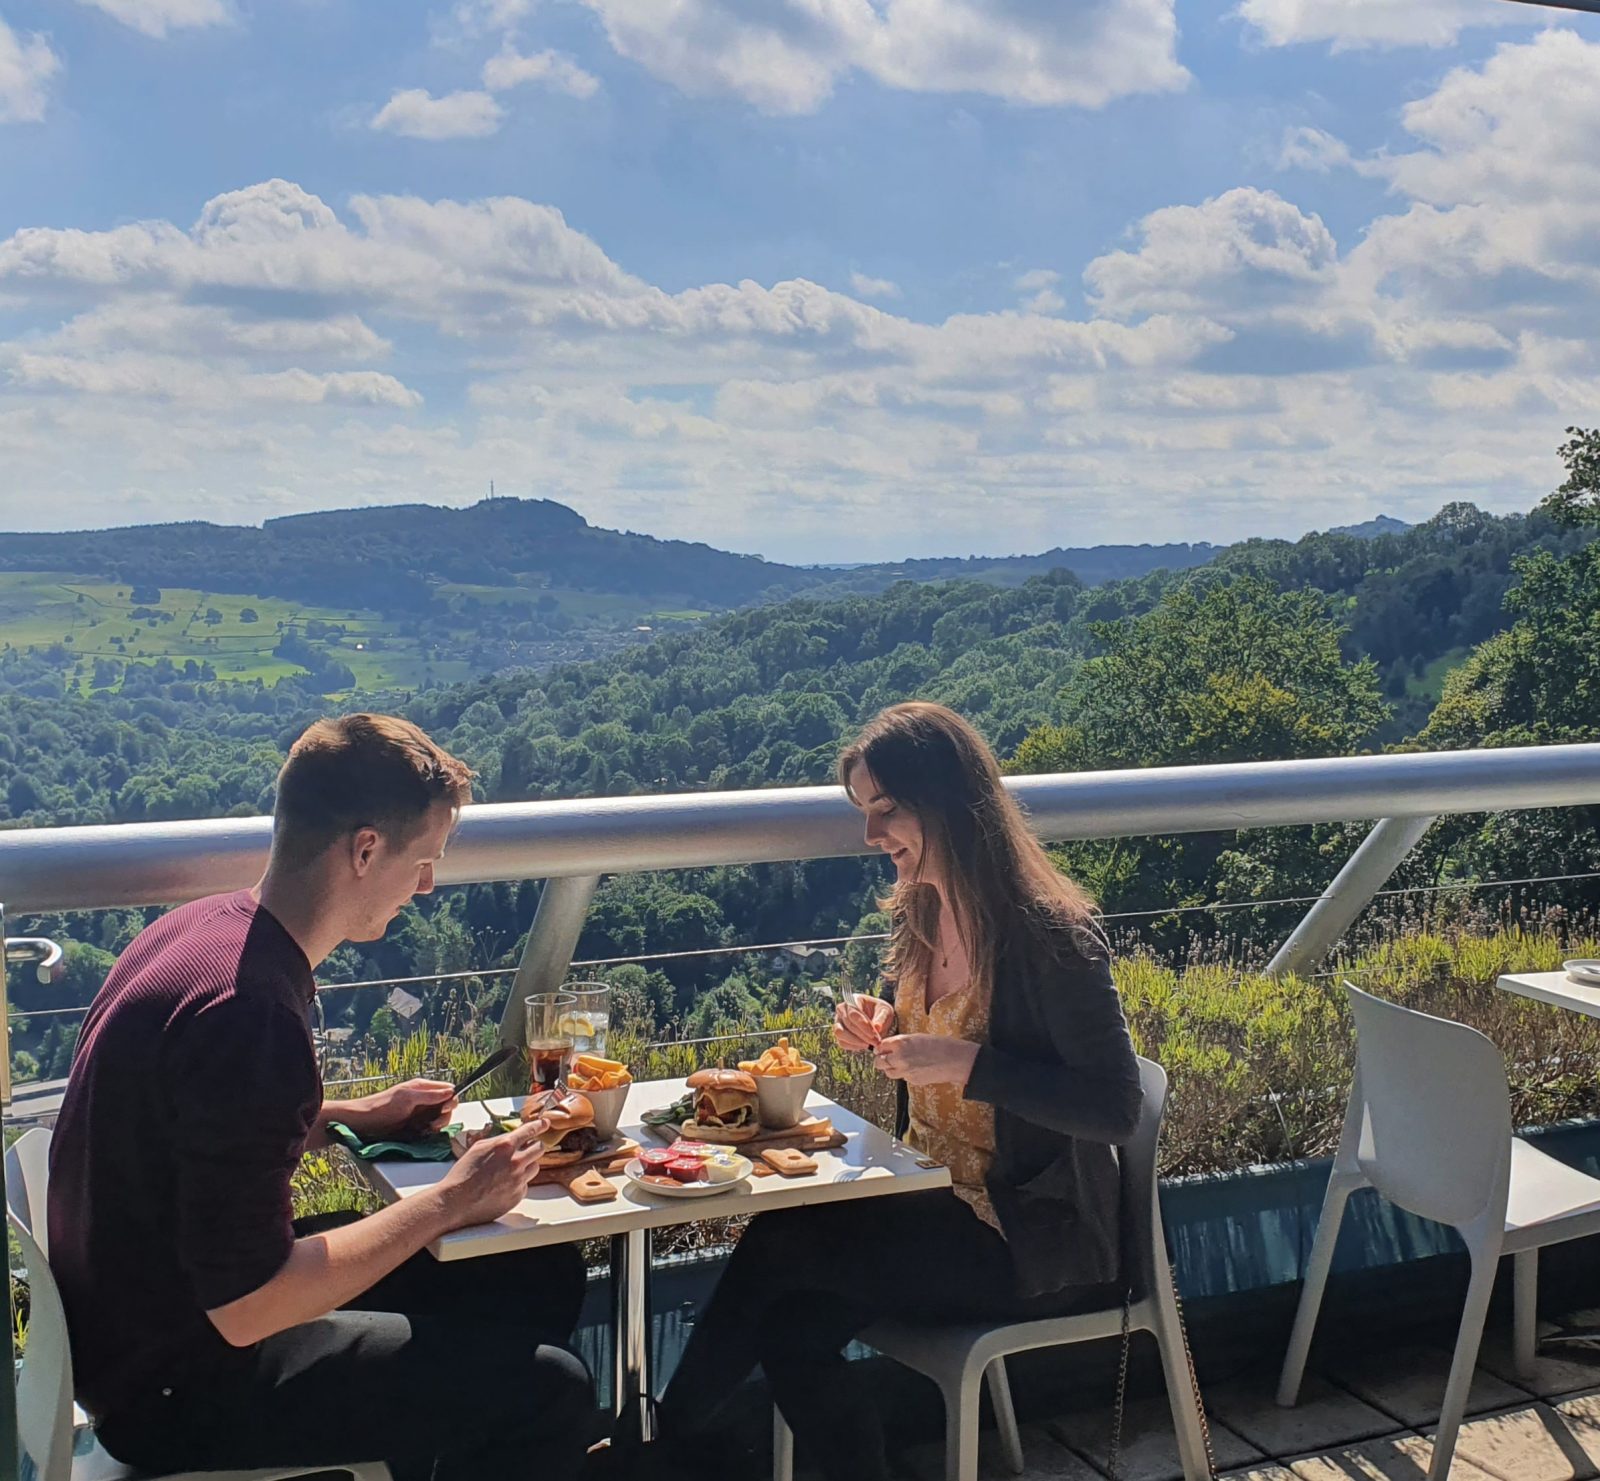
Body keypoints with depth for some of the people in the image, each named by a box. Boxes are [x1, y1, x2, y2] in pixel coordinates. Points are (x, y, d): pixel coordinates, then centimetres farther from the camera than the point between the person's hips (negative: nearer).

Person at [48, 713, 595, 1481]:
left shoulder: (209, 925, 0)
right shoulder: (247, 1008, -30)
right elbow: (245, 1310, -27)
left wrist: (352, 1117, 7)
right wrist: (450, 1201, -18)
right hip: (172, 1384, -9)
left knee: (543, 1277, 10)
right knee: (545, 1390, -16)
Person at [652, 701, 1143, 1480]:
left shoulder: (1048, 934, -21)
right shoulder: (919, 913, 4)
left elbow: (1114, 1110, -21)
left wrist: (967, 1061, -28)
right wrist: (882, 1029, -3)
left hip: (1031, 1239, -7)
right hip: (937, 1200, 7)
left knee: (777, 1243, -14)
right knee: (790, 1328, -13)